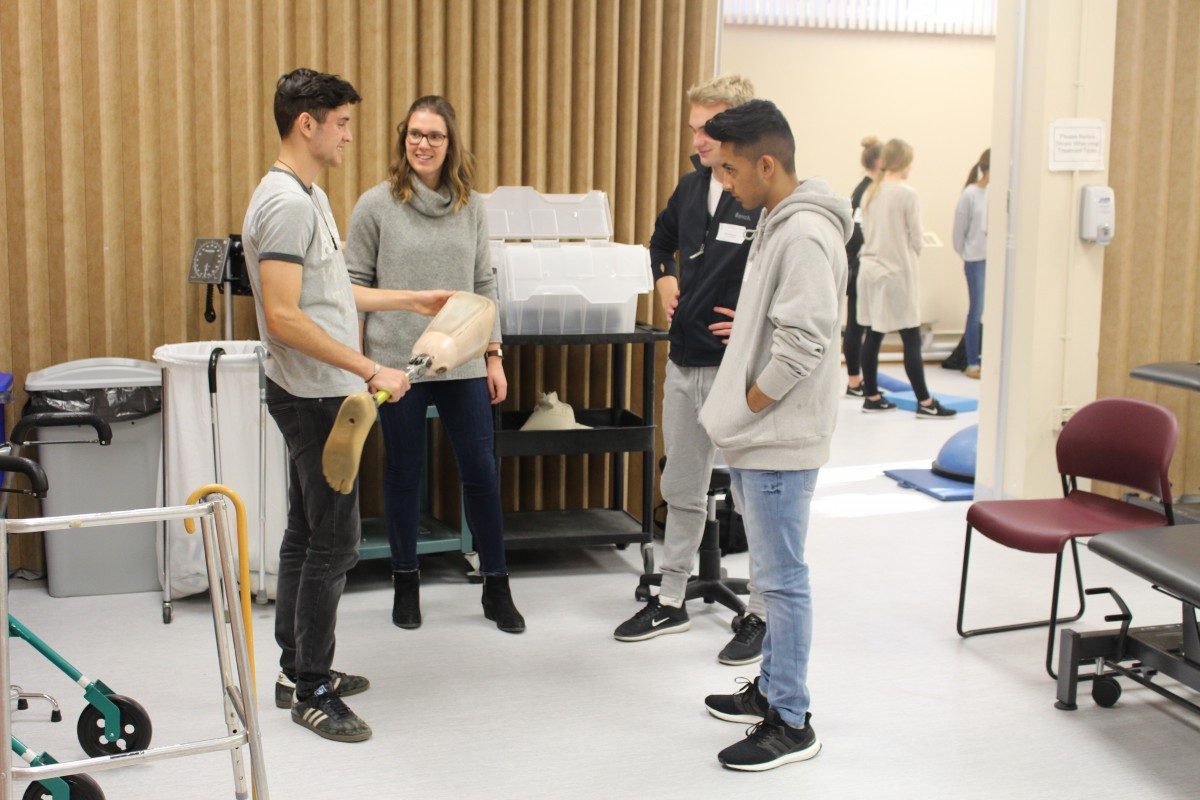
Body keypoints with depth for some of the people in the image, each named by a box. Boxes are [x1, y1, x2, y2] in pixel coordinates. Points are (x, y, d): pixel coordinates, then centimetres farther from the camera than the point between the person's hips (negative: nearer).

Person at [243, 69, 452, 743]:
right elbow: (284, 317, -26)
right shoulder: (286, 203, -18)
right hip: (315, 398, -11)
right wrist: (371, 371, -26)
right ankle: (312, 691, 6)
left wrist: (413, 301, 25)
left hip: (321, 396, 11)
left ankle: (298, 669, 27)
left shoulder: (310, 195, 14)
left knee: (308, 535, 16)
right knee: (334, 542, -5)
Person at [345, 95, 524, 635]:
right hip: (397, 362, -2)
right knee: (403, 474, 9)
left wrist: (494, 354, 6)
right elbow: (355, 285, 0)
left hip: (463, 364, 2)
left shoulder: (471, 206, 6)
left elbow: (484, 285, 10)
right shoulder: (377, 204, -2)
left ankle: (496, 588, 18)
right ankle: (406, 584, 26)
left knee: (481, 472, 4)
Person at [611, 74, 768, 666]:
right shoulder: (692, 186, 9)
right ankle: (671, 601, 31)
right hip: (683, 364, 8)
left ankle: (761, 614, 19)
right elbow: (661, 237, 29)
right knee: (681, 488, 17)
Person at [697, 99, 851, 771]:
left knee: (783, 579, -2)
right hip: (758, 437, 10)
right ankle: (772, 688, 32)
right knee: (773, 574, 19)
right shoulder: (779, 223, 13)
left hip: (779, 442, -10)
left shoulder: (805, 234, -19)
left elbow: (805, 340, -25)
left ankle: (791, 723, 9)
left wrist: (747, 406, -15)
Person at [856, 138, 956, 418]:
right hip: (897, 272, -7)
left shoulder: (870, 193, 7)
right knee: (912, 340, -4)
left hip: (870, 268, 7)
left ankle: (871, 396, 17)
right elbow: (916, 239, -7)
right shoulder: (907, 194, -12)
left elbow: (866, 232, 11)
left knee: (873, 335, 11)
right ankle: (925, 402, -2)